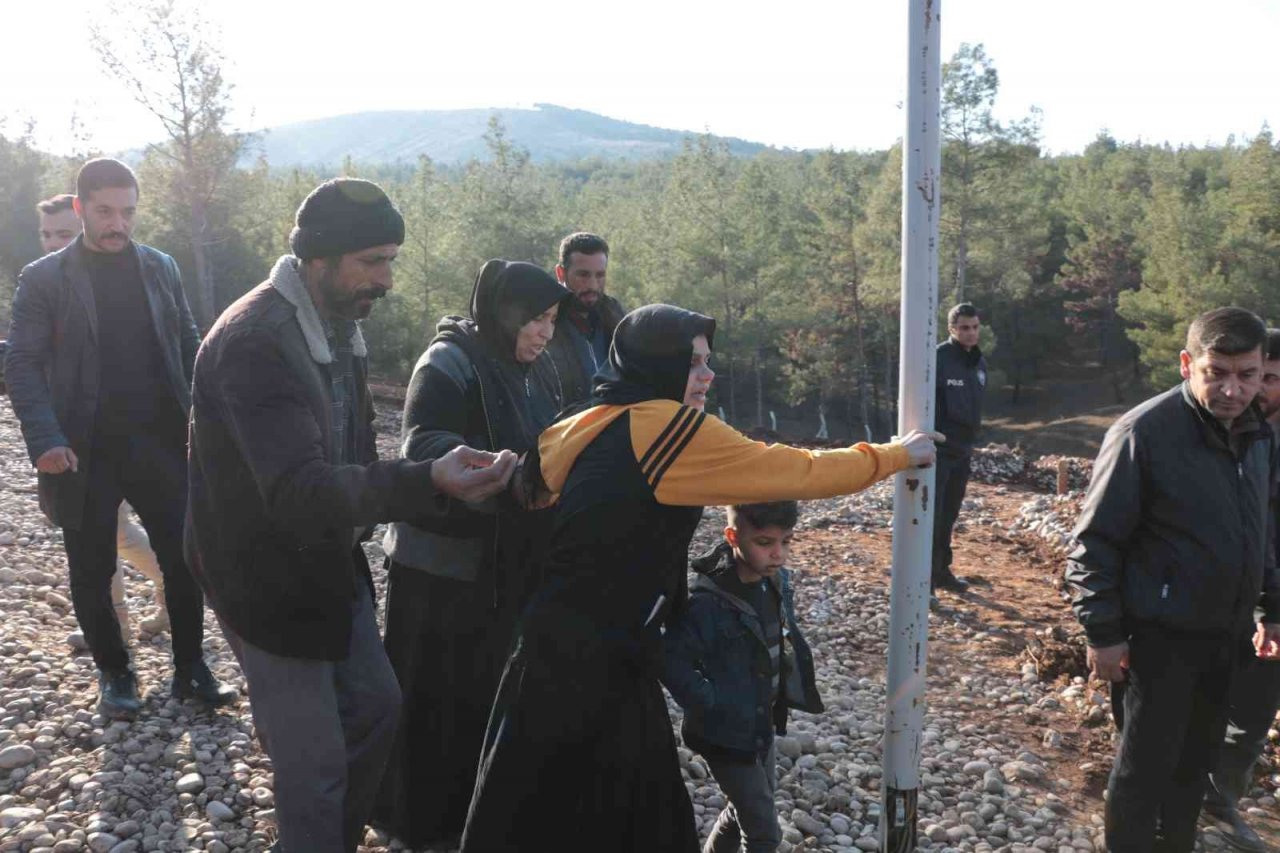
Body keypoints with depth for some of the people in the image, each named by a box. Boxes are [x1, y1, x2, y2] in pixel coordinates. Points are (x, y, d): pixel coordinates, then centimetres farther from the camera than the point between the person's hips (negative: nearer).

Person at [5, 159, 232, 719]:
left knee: (184, 558, 5)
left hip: (159, 443, 2)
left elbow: (189, 346, 10)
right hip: (85, 452, -2)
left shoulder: (160, 268, 6)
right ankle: (113, 673, 28)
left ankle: (189, 668, 21)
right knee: (92, 572, 9)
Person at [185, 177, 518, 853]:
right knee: (315, 759, 1)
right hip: (267, 578, -8)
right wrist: (427, 482, -52)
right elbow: (298, 491, -39)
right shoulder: (254, 341, -27)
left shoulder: (336, 324, 2)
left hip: (329, 561, 9)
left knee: (376, 706, 18)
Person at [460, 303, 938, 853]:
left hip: (566, 649, 8)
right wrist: (897, 455, 3)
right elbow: (798, 473, -11)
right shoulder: (668, 426, -17)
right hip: (593, 664, -8)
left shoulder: (599, 424, 7)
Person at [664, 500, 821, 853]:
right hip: (726, 732, -7)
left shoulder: (777, 580, -6)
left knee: (748, 809, 25)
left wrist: (789, 692, 6)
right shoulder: (707, 602, -29)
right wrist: (710, 708, -22)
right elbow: (673, 662, -25)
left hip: (763, 724, 7)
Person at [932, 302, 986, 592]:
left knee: (949, 515, 14)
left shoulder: (979, 363, 11)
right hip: (937, 449, -7)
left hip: (963, 450, 7)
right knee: (930, 515, -5)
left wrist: (971, 437, 17)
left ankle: (941, 570, 25)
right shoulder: (937, 358, -13)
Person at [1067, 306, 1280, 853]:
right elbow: (1096, 541, -17)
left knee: (1196, 756, 19)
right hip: (1161, 636, -7)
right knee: (1145, 766, 4)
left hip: (1224, 633, 7)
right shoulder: (1144, 433, -20)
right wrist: (1103, 633, -17)